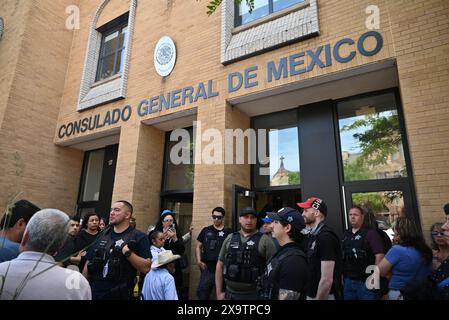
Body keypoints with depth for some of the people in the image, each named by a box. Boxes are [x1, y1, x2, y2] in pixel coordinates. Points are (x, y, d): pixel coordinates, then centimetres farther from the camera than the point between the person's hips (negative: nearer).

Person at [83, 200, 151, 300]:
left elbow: (146, 268, -16)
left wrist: (128, 252, -25)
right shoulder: (103, 235, 7)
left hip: (120, 295, -4)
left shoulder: (138, 237, -9)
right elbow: (89, 263, 12)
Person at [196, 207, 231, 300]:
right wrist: (199, 261, -1)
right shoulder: (206, 230, 5)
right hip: (207, 269, 2)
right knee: (202, 293, 11)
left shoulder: (228, 232, -3)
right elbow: (198, 246, 10)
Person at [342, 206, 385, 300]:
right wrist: (342, 275, 12)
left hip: (366, 281, -6)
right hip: (348, 281, 6)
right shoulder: (346, 234, 10)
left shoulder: (370, 233, -9)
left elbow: (379, 255, -15)